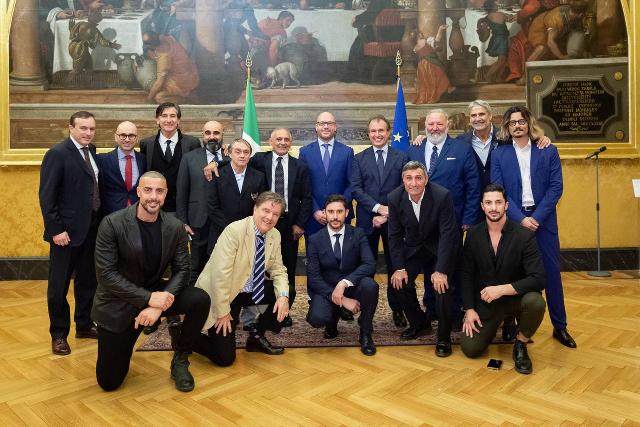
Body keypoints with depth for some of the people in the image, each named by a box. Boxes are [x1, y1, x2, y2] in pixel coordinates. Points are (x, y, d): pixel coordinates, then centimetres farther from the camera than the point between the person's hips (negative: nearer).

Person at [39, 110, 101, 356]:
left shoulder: (91, 151, 8)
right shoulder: (57, 154, -12)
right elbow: (46, 196, -14)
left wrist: (99, 221, 4)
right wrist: (56, 230, -17)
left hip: (91, 228, 7)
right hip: (67, 230, -6)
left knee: (87, 281, 16)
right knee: (59, 285, 7)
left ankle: (84, 325, 32)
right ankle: (59, 334, 22)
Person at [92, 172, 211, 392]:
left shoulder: (175, 227, -8)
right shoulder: (112, 224, -18)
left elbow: (181, 269, -6)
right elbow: (105, 274, -20)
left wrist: (159, 304, -22)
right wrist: (148, 298, -26)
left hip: (155, 293, 3)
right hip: (118, 302, -2)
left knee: (201, 300, -24)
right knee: (109, 382, 0)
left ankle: (180, 361, 0)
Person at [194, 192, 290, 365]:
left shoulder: (275, 235, -1)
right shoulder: (235, 230, -22)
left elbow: (278, 270, 6)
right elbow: (220, 273, -25)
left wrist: (283, 295, -15)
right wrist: (223, 312, -21)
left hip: (249, 290, 7)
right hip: (220, 295, -7)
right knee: (225, 358, -12)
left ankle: (257, 336, 12)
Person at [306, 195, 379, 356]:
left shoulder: (358, 234, -3)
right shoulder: (315, 240, -4)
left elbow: (370, 264, -16)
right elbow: (314, 277, -11)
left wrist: (345, 282, -31)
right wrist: (342, 300, -21)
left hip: (353, 287, 0)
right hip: (326, 290, 0)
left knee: (370, 285, -33)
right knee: (317, 318, -30)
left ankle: (365, 333, -7)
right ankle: (333, 320, 11)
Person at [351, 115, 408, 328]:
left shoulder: (401, 157, 5)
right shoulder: (359, 158, 6)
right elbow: (356, 189, -3)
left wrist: (387, 214, -10)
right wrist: (378, 208, -14)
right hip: (367, 220, 1)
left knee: (395, 266, 6)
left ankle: (397, 309, 19)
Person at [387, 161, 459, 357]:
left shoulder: (442, 196, -26)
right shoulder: (395, 198, -16)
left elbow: (447, 234, -24)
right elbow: (395, 235, -8)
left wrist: (441, 270, -27)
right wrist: (399, 268, -13)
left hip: (440, 248, -3)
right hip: (413, 247, 4)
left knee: (441, 286, -20)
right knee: (400, 282, -9)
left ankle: (444, 338, 2)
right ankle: (419, 324, 18)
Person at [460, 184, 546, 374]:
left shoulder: (525, 235, -16)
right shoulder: (473, 234, -5)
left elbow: (538, 279, -21)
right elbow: (467, 275, 1)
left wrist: (502, 289, -30)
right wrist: (469, 310, -5)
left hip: (516, 297, -2)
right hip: (485, 301, 2)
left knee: (535, 302, -36)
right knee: (469, 348, -8)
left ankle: (520, 346, -4)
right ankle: (497, 323, 26)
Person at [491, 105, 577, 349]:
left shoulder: (548, 151, 4)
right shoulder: (499, 155, 3)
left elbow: (556, 187, -2)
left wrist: (536, 217, -12)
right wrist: (520, 219, -13)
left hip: (543, 219, 1)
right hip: (513, 221, 0)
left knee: (551, 272, 6)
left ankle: (560, 327, 19)